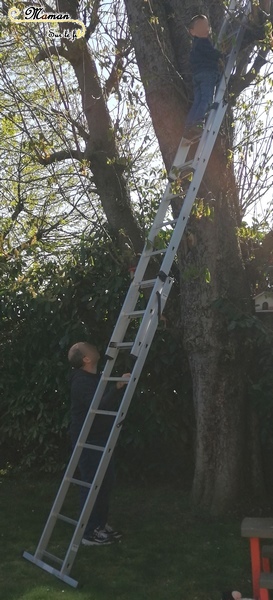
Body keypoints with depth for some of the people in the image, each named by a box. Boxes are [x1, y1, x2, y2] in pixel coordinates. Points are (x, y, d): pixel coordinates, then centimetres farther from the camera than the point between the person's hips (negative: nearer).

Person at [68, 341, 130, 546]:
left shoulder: (95, 377, 10)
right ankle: (89, 533, 8)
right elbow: (99, 406, -37)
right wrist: (118, 386, -43)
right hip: (88, 441, -10)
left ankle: (101, 525, 29)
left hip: (101, 438, 10)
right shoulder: (82, 382, -22)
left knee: (106, 482, 16)